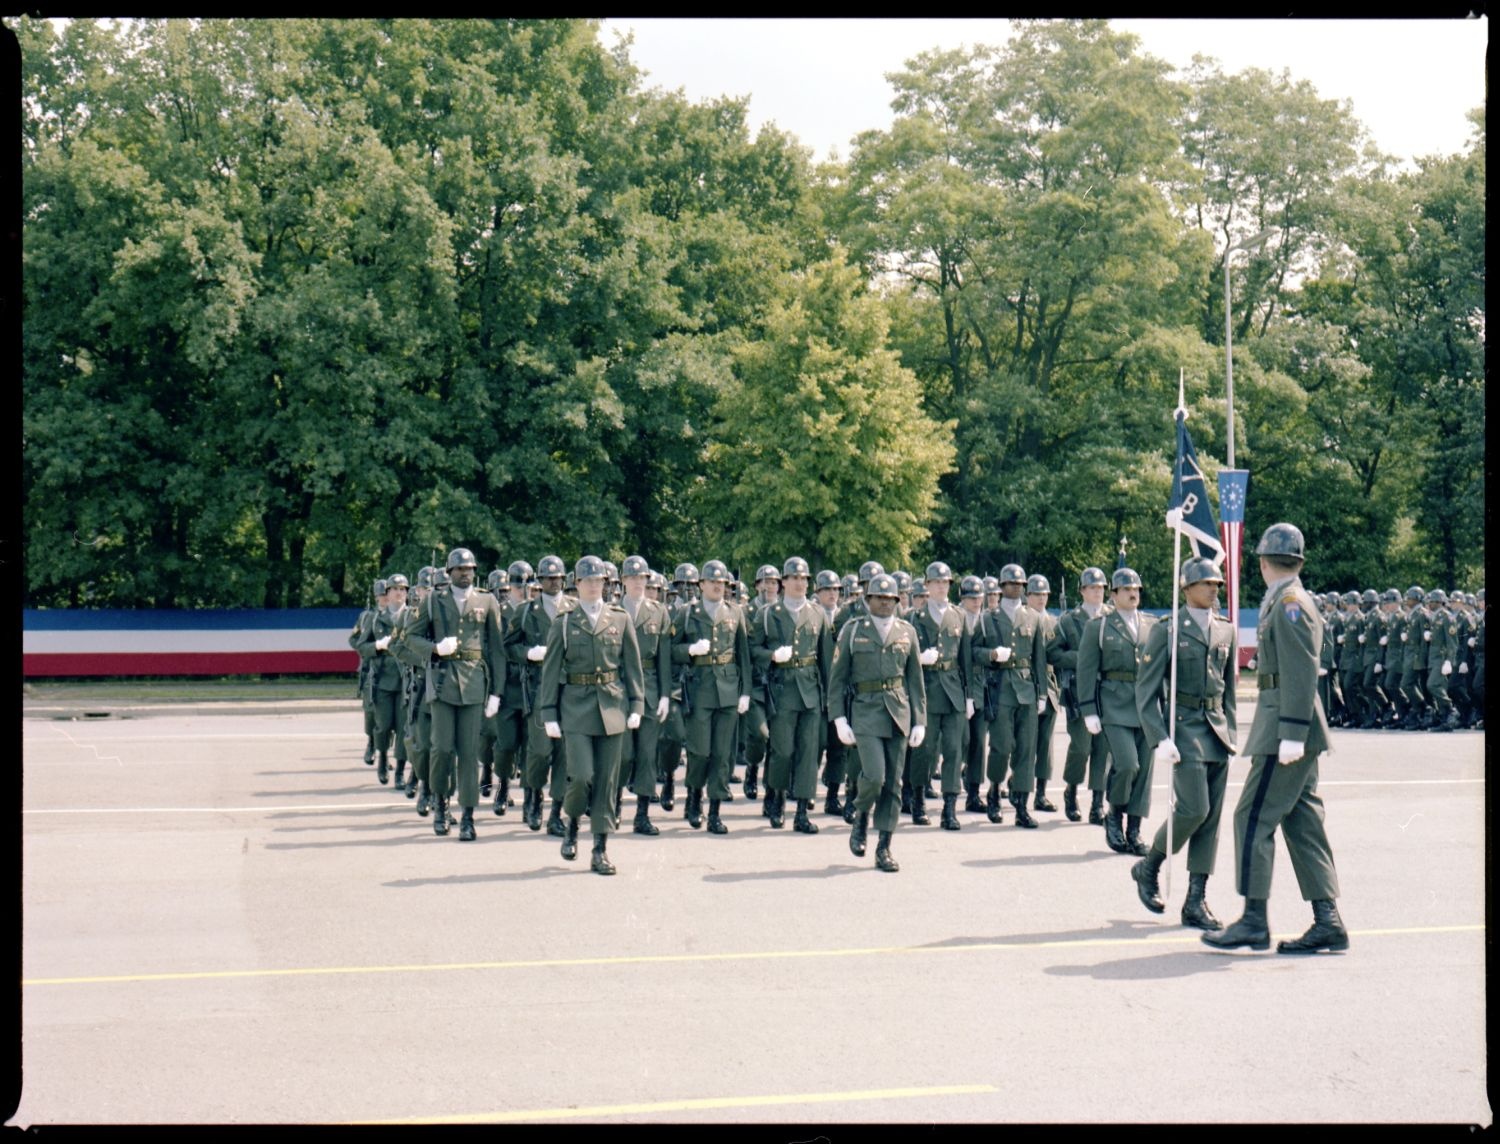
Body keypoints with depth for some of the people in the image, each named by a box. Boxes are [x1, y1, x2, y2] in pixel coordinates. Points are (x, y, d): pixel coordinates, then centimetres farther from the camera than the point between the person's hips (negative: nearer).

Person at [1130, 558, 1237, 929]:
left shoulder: (1226, 630, 13)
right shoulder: (1167, 631, -3)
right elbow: (1146, 690, -6)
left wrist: (1231, 729, 12)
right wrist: (1160, 739, -14)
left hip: (1217, 729, 5)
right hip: (1184, 727, -5)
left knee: (1212, 815, 2)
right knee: (1194, 808, -15)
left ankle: (1196, 902, 6)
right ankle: (1148, 867, 9)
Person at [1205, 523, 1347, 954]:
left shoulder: (1290, 603, -13)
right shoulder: (1284, 602, 17)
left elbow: (1302, 673, -20)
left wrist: (1292, 734, -24)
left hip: (1286, 728, -10)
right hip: (1291, 730, 10)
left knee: (1254, 817, -6)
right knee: (1302, 822, 9)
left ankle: (1254, 922, -3)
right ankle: (1328, 923, 9)